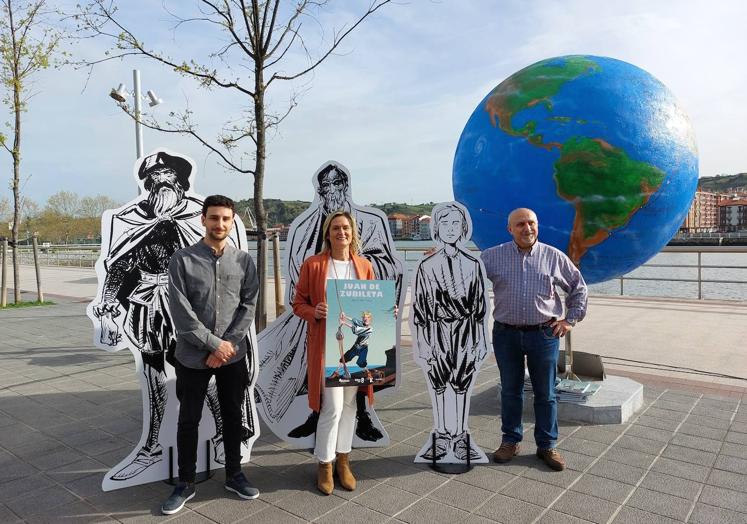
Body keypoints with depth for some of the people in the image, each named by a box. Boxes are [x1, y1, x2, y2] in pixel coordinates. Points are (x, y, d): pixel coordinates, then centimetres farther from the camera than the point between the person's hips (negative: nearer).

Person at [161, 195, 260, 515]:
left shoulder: (244, 261, 1)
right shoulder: (182, 260, -7)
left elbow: (248, 306, -2)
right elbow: (181, 311, -12)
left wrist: (228, 344, -13)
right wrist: (214, 343, -15)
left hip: (233, 355, 2)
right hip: (192, 356, -2)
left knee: (233, 416, 14)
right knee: (188, 420, 10)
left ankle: (234, 475, 32)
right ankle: (185, 483, 27)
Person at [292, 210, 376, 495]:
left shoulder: (364, 266, 6)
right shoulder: (312, 264, -3)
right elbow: (298, 303, 1)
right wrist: (314, 313, -19)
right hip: (325, 343, -3)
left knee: (349, 403, 13)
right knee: (333, 407, -4)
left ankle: (343, 460, 31)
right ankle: (325, 465, 18)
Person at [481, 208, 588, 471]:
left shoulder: (554, 257, 3)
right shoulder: (493, 256, 1)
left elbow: (579, 287, 13)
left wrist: (571, 319, 7)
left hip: (544, 334, 0)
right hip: (506, 334, 0)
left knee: (545, 393, 9)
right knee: (510, 391, 12)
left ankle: (547, 445, 24)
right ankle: (510, 441, 27)